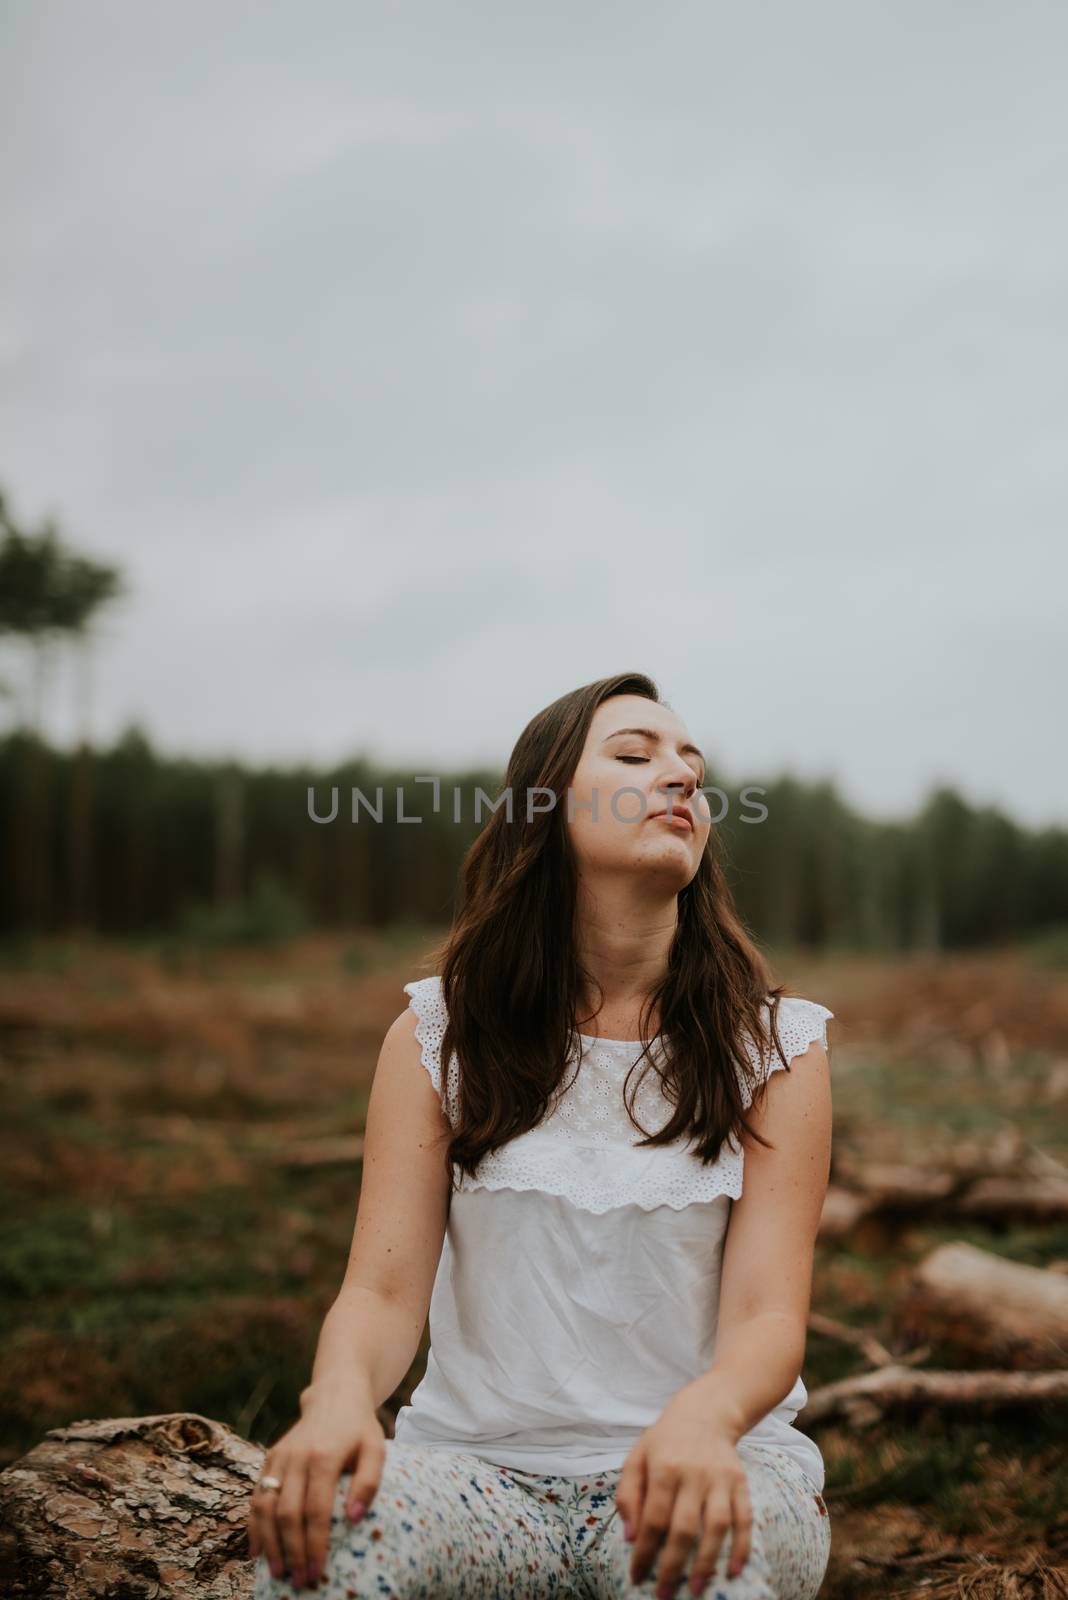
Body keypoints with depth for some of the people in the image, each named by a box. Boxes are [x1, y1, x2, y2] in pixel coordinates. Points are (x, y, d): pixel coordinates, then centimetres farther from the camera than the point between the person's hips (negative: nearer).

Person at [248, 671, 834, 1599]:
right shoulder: (437, 1034, 3)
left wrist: (704, 1416, -32)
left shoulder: (776, 1047, 1)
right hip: (484, 1465, 0)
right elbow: (384, 1288, -4)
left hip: (701, 1456, 1)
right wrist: (340, 1393, -28)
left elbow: (767, 1315, -8)